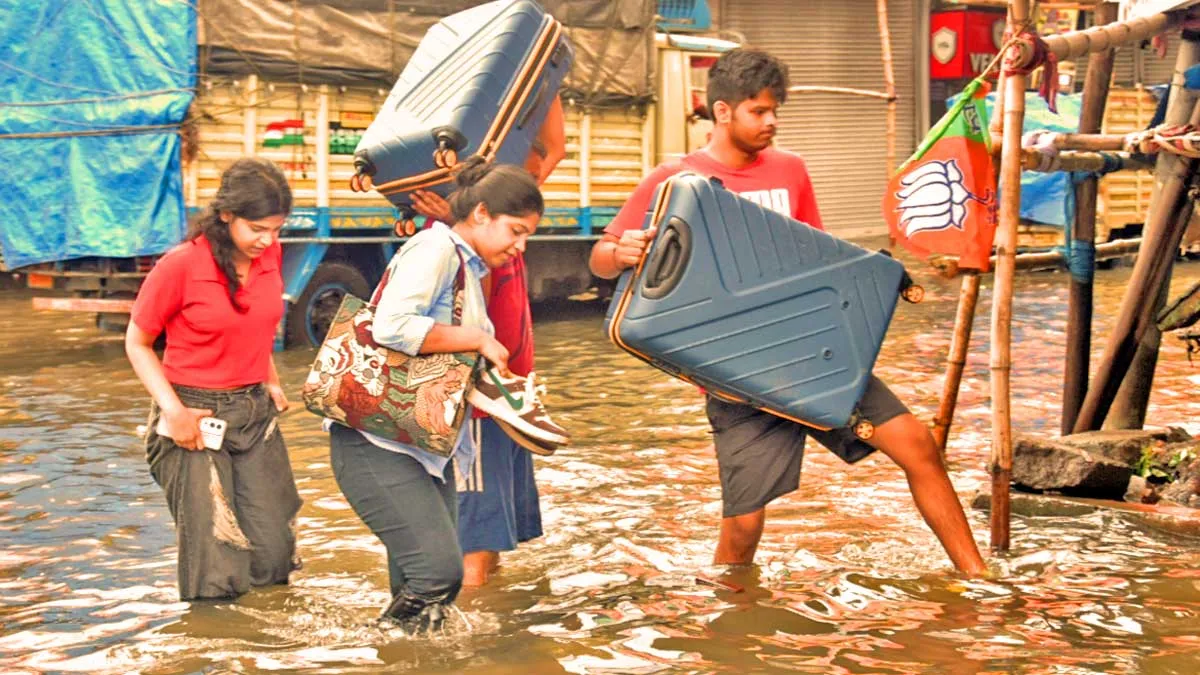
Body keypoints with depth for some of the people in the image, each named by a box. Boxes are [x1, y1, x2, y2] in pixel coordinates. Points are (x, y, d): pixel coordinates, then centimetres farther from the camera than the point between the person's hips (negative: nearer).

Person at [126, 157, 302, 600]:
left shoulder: (270, 254, 0)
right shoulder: (180, 265, -16)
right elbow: (137, 343, -6)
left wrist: (270, 381, 9)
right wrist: (173, 409, -16)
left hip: (256, 412, 5)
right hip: (195, 417, -5)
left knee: (274, 551, 2)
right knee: (215, 563, -4)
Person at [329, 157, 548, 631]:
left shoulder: (469, 270, 18)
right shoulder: (436, 248, -11)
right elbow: (392, 326, -27)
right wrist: (478, 340, -19)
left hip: (425, 446, 10)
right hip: (378, 444, -10)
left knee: (437, 583, 9)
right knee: (438, 568, -18)